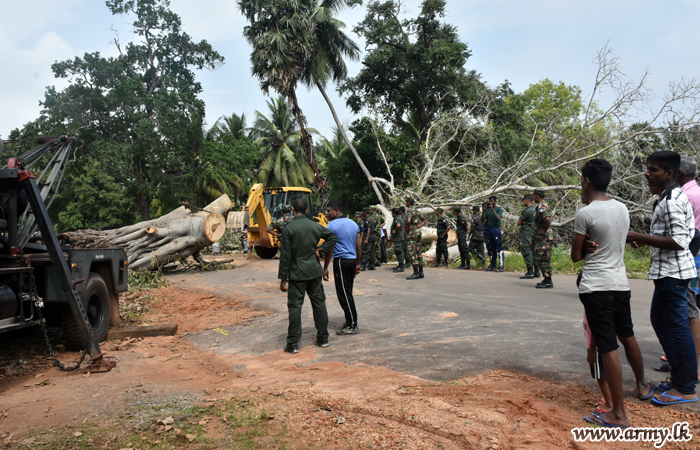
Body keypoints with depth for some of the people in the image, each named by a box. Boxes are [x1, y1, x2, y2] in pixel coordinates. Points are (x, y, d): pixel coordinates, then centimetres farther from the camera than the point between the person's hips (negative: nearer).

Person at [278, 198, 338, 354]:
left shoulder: (288, 229, -10)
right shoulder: (315, 226, 3)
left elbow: (285, 256, -10)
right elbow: (333, 237, 8)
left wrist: (283, 278, -5)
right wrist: (320, 250, 5)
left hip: (297, 273, -4)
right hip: (315, 271, 4)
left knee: (295, 306, 1)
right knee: (319, 303, 12)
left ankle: (293, 344, 4)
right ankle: (323, 338, 21)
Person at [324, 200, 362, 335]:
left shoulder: (332, 225, -9)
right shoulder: (353, 224, 12)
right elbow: (359, 245, 13)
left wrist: (325, 268, -9)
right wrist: (358, 264, 19)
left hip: (341, 261, -8)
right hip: (352, 260, 8)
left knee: (344, 294, -3)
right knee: (347, 293, 15)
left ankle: (352, 326, 0)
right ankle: (350, 321, 20)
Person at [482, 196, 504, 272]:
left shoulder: (498, 209, 2)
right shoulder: (487, 210, 14)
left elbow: (498, 218, -15)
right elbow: (482, 219, 6)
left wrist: (493, 209, -16)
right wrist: (484, 210, -5)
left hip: (496, 229, -5)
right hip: (488, 230, 5)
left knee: (499, 248, -8)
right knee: (491, 248, 9)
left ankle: (501, 266, -10)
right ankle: (492, 265, 15)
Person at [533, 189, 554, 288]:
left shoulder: (541, 207, -17)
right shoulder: (543, 206, 17)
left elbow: (547, 219, -34)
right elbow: (547, 219, 29)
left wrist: (544, 230, -22)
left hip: (544, 238, -11)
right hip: (542, 237, 11)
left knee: (543, 259, -7)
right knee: (543, 259, 14)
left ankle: (548, 282, -4)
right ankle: (546, 280, 20)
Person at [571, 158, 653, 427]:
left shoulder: (585, 214, -13)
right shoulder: (622, 208, 7)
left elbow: (575, 256, -6)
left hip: (596, 288, -7)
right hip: (620, 283, 7)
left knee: (608, 347, -4)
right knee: (627, 336, 26)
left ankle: (619, 414, 2)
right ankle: (642, 385, 46)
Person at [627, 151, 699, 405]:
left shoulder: (670, 202, -18)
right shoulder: (676, 196, 14)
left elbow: (679, 241, -24)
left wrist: (641, 237, -23)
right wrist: (648, 240, 14)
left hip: (671, 272, -11)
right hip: (669, 270, 11)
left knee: (677, 326, -2)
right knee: (660, 320, 18)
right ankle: (679, 376, 29)